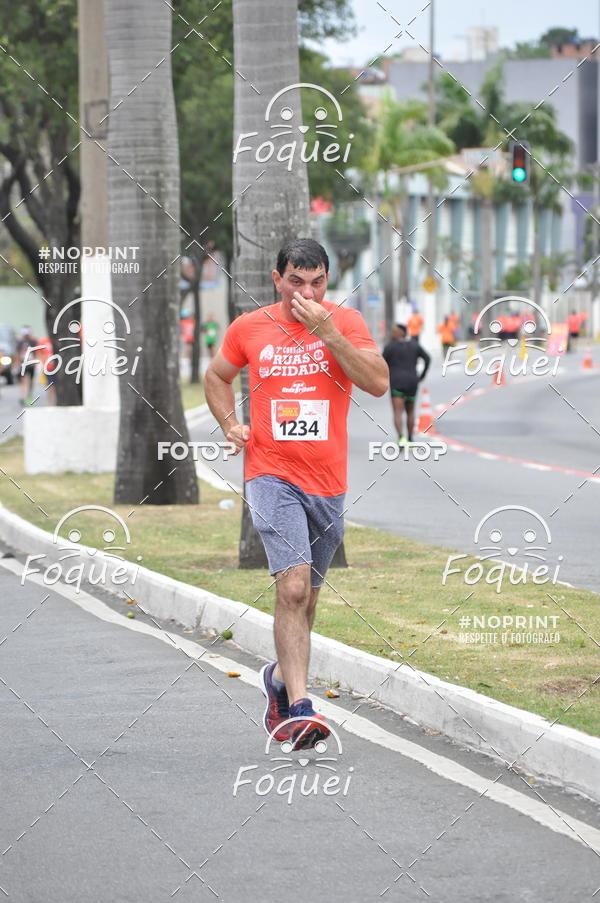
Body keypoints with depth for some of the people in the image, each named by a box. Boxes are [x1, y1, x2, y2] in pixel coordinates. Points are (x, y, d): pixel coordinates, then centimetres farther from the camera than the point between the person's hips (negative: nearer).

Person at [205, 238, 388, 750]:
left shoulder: (345, 322, 1)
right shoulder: (248, 329, 4)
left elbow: (378, 383, -13)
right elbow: (217, 377, 23)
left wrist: (325, 331, -17)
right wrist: (231, 425, 5)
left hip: (327, 481, 2)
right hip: (271, 475, -2)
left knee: (305, 594, 14)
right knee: (294, 585, -19)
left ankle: (281, 677, 40)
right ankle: (298, 707, -23)